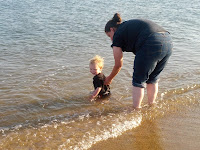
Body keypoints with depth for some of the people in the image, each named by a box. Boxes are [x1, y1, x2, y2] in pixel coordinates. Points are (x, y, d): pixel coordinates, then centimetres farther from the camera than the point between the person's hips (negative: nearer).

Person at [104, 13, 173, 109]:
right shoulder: (130, 25, 31)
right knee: (153, 79, 23)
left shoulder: (118, 34, 11)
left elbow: (118, 65, 16)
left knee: (138, 81, 8)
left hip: (152, 45, -8)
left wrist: (109, 79, 32)